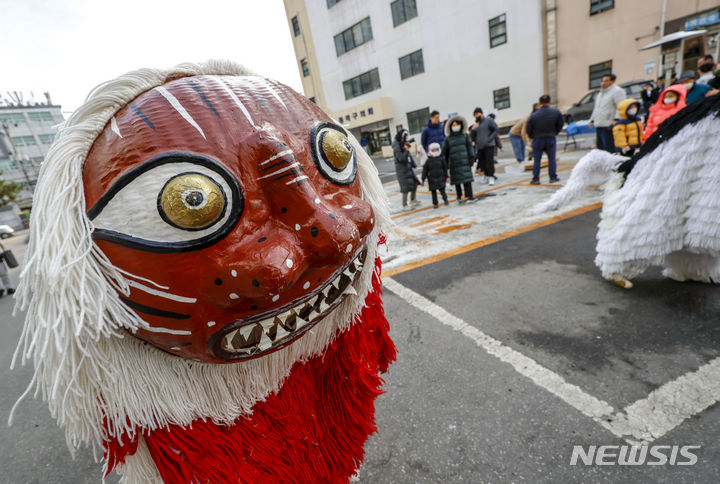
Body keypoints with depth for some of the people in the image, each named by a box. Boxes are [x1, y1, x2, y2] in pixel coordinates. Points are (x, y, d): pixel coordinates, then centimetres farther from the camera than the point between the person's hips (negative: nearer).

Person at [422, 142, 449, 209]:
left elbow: (445, 168, 7)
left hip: (440, 178, 0)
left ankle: (445, 199, 25)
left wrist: (446, 176, 7)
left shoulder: (441, 159, 0)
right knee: (433, 191, 5)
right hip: (432, 179, 0)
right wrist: (423, 179, -2)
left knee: (442, 189, 2)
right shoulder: (428, 160, -2)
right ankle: (435, 203, 15)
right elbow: (425, 170, 0)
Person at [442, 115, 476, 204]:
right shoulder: (448, 138, 6)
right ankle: (459, 196, 10)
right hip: (454, 162, 0)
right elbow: (444, 151, 7)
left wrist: (471, 158, -4)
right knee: (457, 179, 1)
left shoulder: (465, 135, 8)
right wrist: (445, 163, 4)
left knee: (467, 178, -3)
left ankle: (469, 195, 1)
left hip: (464, 160, 0)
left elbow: (470, 147, 6)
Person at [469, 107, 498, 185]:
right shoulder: (476, 124, 17)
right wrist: (473, 129, -3)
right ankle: (485, 176, 17)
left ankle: (491, 177, -6)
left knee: (489, 162, -10)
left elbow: (496, 130, -5)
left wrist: (490, 139, -14)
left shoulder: (489, 121, 1)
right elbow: (472, 135, 17)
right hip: (479, 147, 5)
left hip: (489, 146, -5)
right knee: (482, 162, 5)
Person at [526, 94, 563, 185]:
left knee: (537, 161, 5)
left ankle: (535, 179, 4)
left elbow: (529, 131, -2)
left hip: (537, 140, -1)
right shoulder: (556, 113, -1)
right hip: (551, 139, 1)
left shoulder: (533, 116, -7)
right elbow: (560, 127, 9)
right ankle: (553, 177, 10)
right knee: (551, 159, 9)